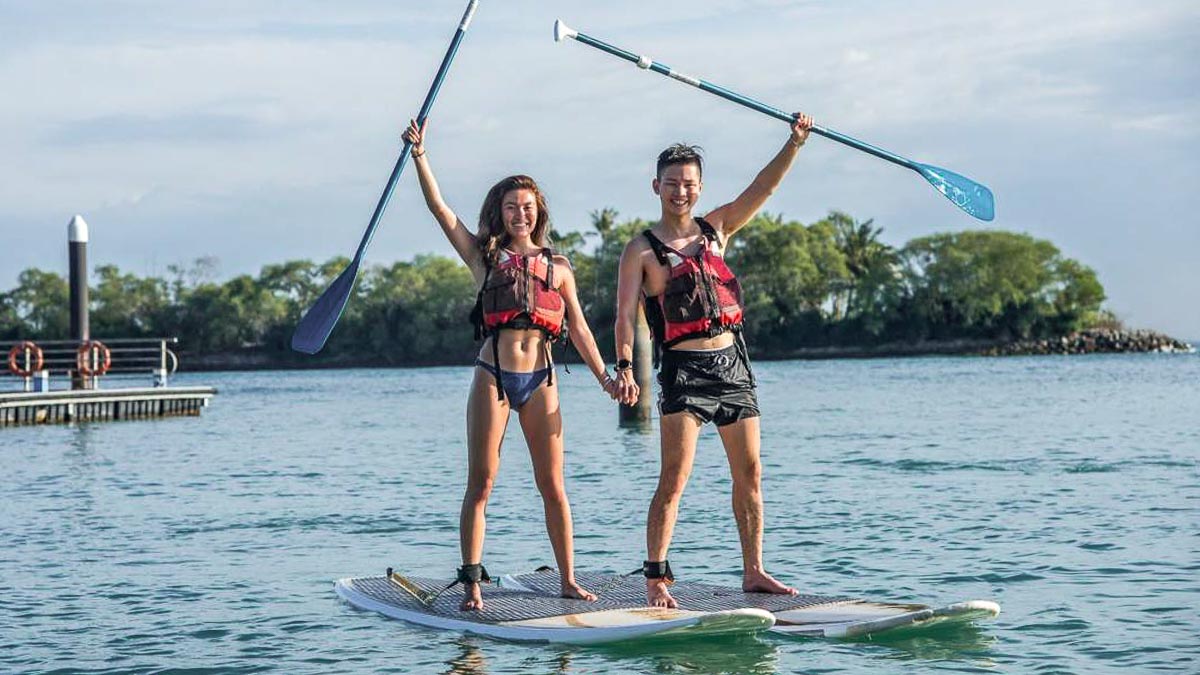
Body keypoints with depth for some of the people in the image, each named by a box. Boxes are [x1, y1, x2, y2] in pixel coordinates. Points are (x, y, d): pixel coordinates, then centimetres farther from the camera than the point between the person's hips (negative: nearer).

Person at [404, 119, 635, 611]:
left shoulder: (557, 268, 12)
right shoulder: (484, 258, 7)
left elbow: (578, 329, 12)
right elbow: (438, 206, 1)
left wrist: (604, 377, 4)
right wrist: (420, 155, -8)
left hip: (539, 381, 2)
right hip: (493, 376, -1)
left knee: (553, 487, 4)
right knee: (481, 483, -2)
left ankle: (569, 580, 11)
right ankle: (472, 583, 1)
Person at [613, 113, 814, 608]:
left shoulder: (717, 228, 12)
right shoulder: (642, 250, -2)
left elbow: (764, 186, 3)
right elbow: (625, 314, -12)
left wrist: (794, 144, -11)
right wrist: (624, 366, -26)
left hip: (732, 365, 6)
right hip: (684, 371, -5)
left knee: (749, 474, 8)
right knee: (674, 480, -11)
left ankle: (753, 572, 17)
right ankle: (655, 578, -9)